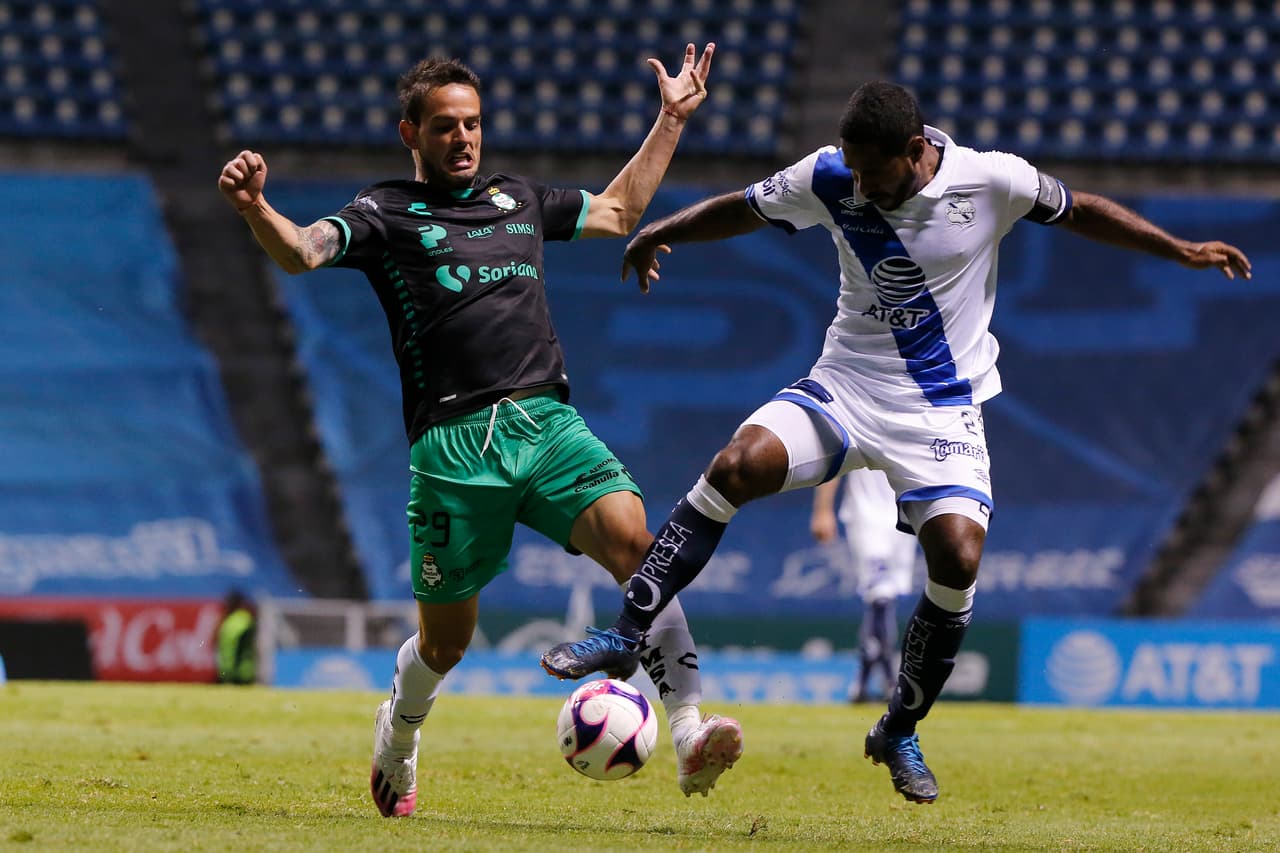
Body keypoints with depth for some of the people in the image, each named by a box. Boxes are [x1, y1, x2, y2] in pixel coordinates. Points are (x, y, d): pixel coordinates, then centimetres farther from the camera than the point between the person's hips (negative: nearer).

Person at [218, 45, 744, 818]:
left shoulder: (518, 198, 21)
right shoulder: (386, 213, 6)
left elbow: (618, 211, 37)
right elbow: (302, 251, -12)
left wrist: (672, 120, 35)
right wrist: (255, 209, -33)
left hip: (550, 424, 3)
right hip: (454, 442, -3)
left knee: (634, 542, -23)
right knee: (446, 639, 6)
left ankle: (690, 735, -29)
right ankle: (397, 741, 39)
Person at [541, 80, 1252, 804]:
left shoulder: (991, 179, -12)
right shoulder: (829, 178, -8)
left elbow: (1079, 211, 4)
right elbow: (745, 209, 9)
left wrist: (1181, 250, 2)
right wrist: (661, 232, 0)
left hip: (943, 413, -1)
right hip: (845, 387, 1)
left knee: (959, 559, -20)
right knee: (737, 465, -24)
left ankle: (899, 734, 3)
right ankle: (627, 635, -16)